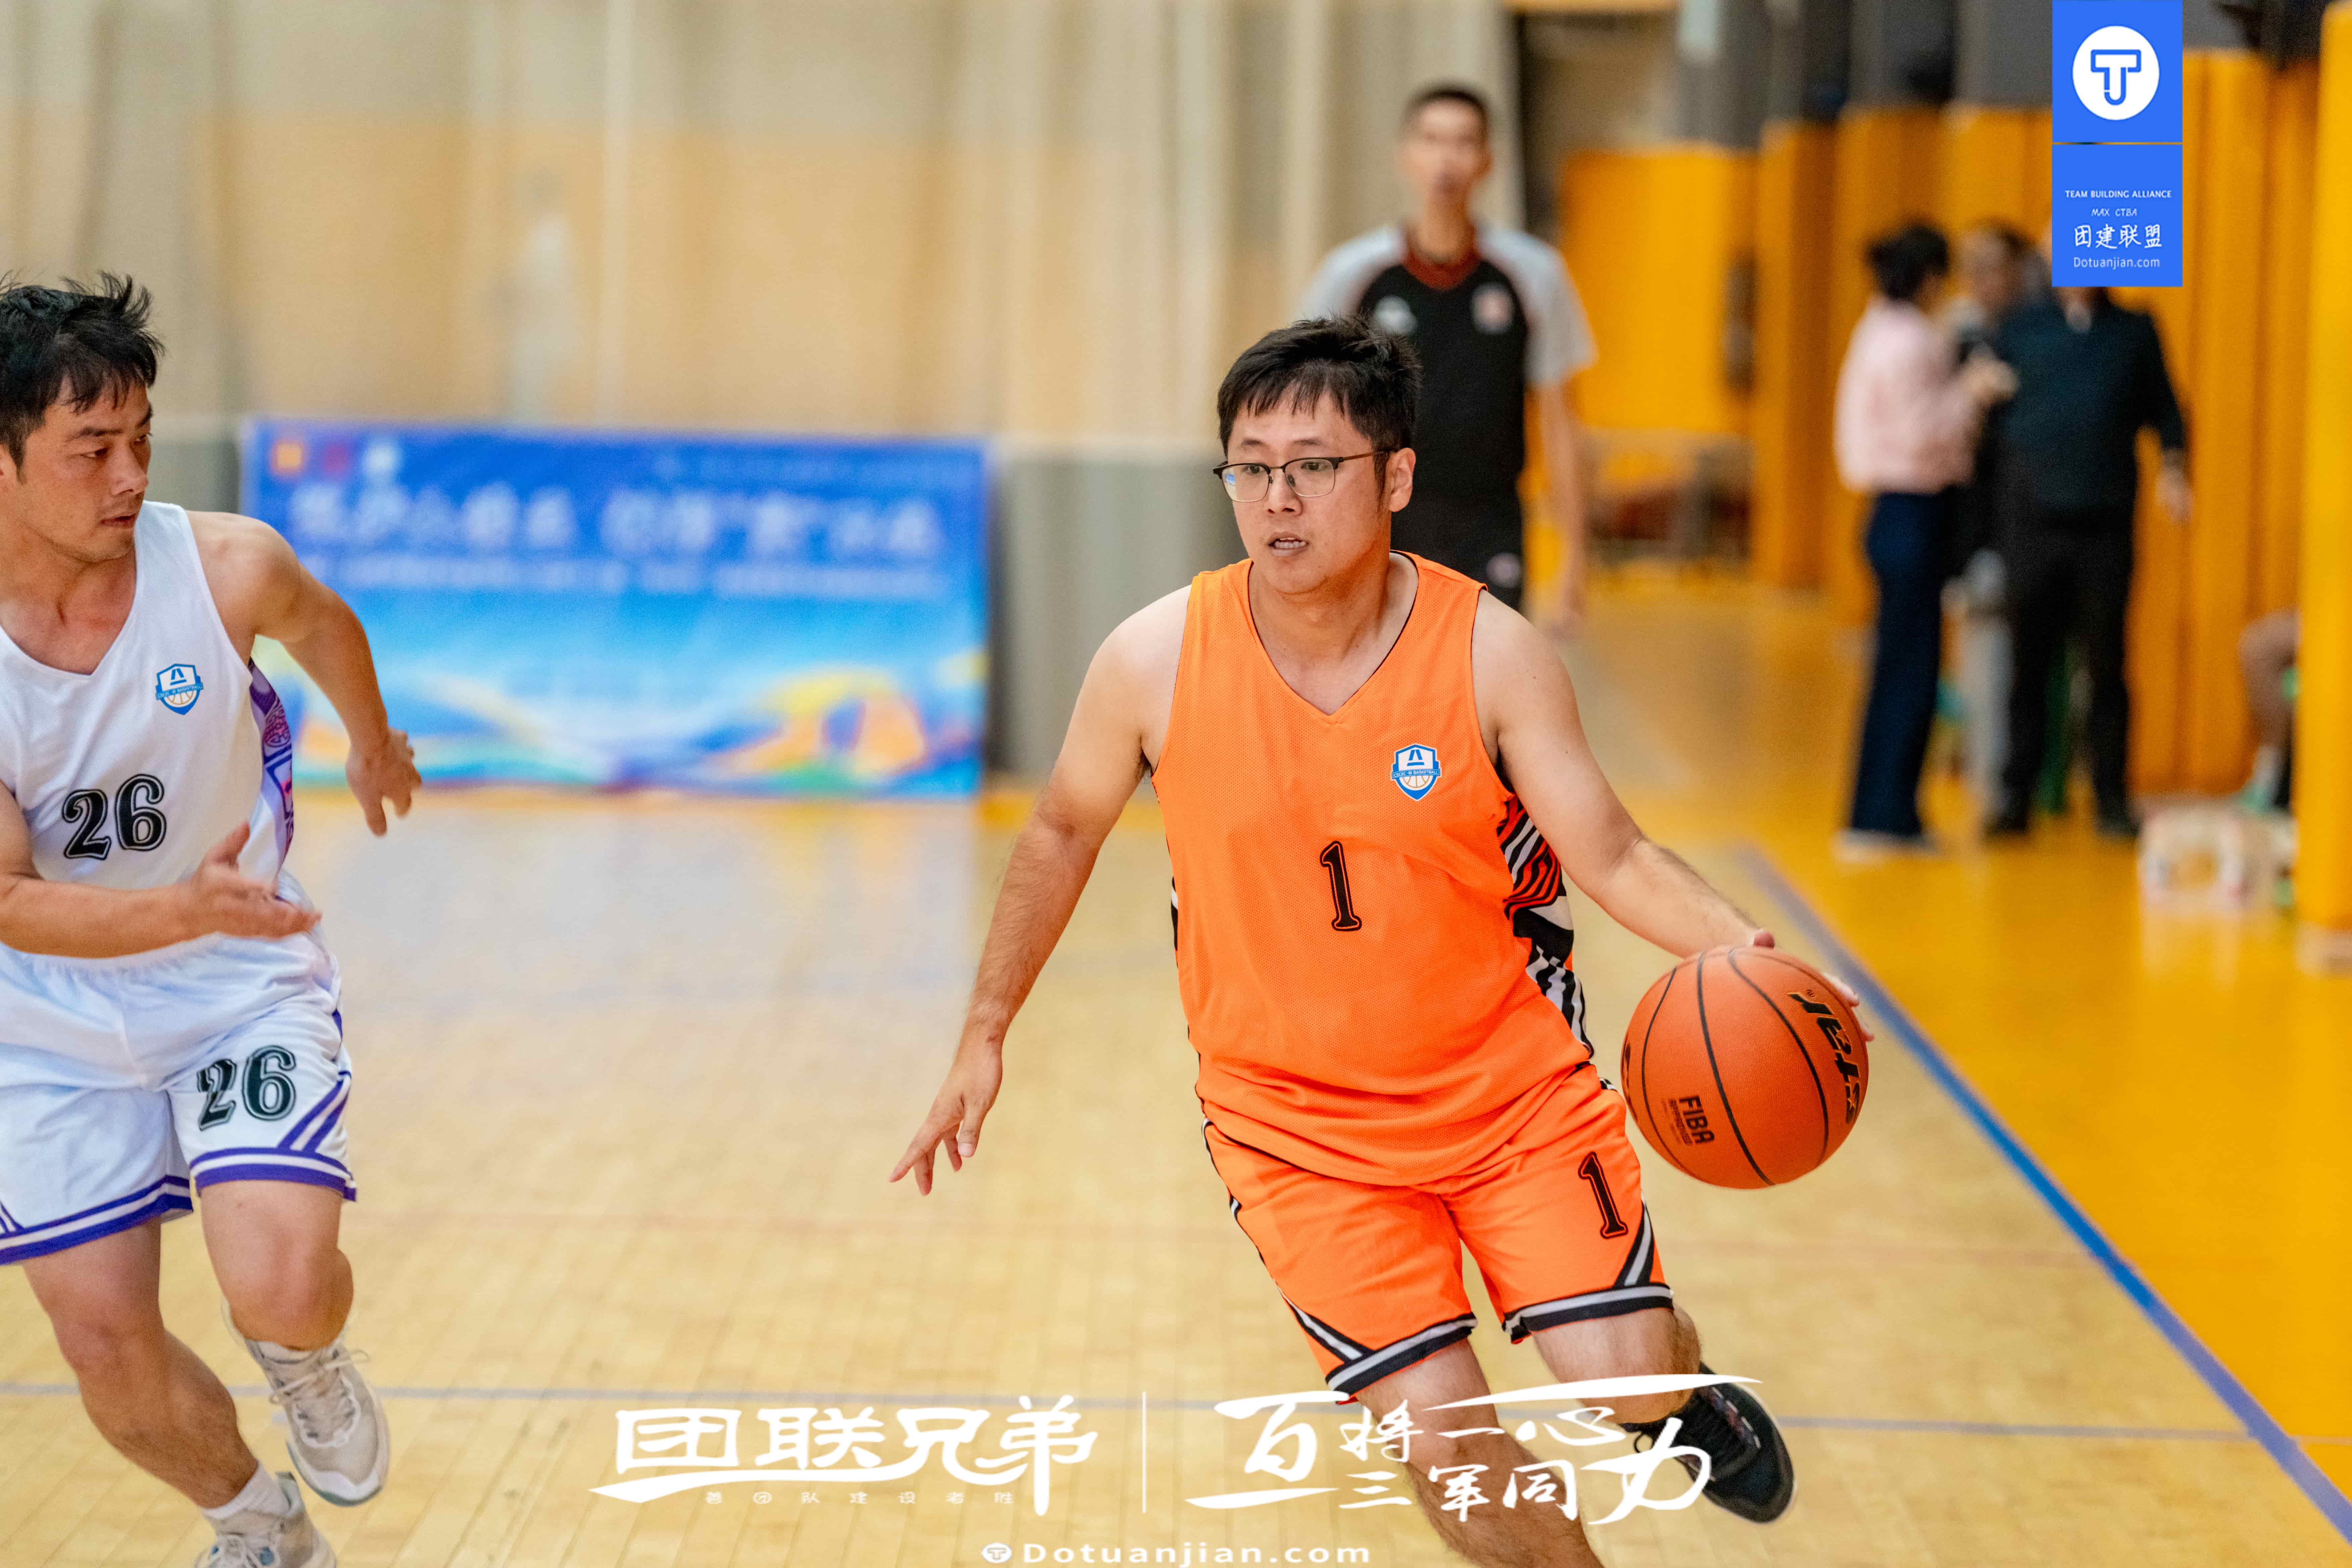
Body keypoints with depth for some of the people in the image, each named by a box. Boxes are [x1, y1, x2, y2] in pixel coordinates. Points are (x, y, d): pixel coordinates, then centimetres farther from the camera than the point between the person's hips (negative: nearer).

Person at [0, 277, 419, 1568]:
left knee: (278, 1286, -22)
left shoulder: (226, 568, -19)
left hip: (246, 991, -1)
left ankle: (311, 1368, 17)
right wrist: (187, 908, -38)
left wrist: (374, 740, 27)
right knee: (105, 1346, 4)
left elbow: (322, 627, 7)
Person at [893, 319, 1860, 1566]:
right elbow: (1065, 830, 5)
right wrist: (984, 1036, 11)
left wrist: (1730, 947, -31)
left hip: (1510, 1077, 0)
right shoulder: (1155, 660, -13)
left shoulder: (1491, 654, -14)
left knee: (1625, 1378, -9)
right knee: (1442, 1437, -12)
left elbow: (1612, 858, -11)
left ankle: (1685, 1392, 29)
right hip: (1296, 1120, 0)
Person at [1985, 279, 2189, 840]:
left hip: (2107, 526, 0)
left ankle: (2112, 800, 11)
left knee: (2107, 667, 4)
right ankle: (2016, 798, 11)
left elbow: (2165, 413, 12)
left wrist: (2174, 469, -5)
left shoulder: (2135, 332, 8)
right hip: (2035, 523, 0)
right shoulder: (2019, 331, 7)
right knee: (2029, 664, 4)